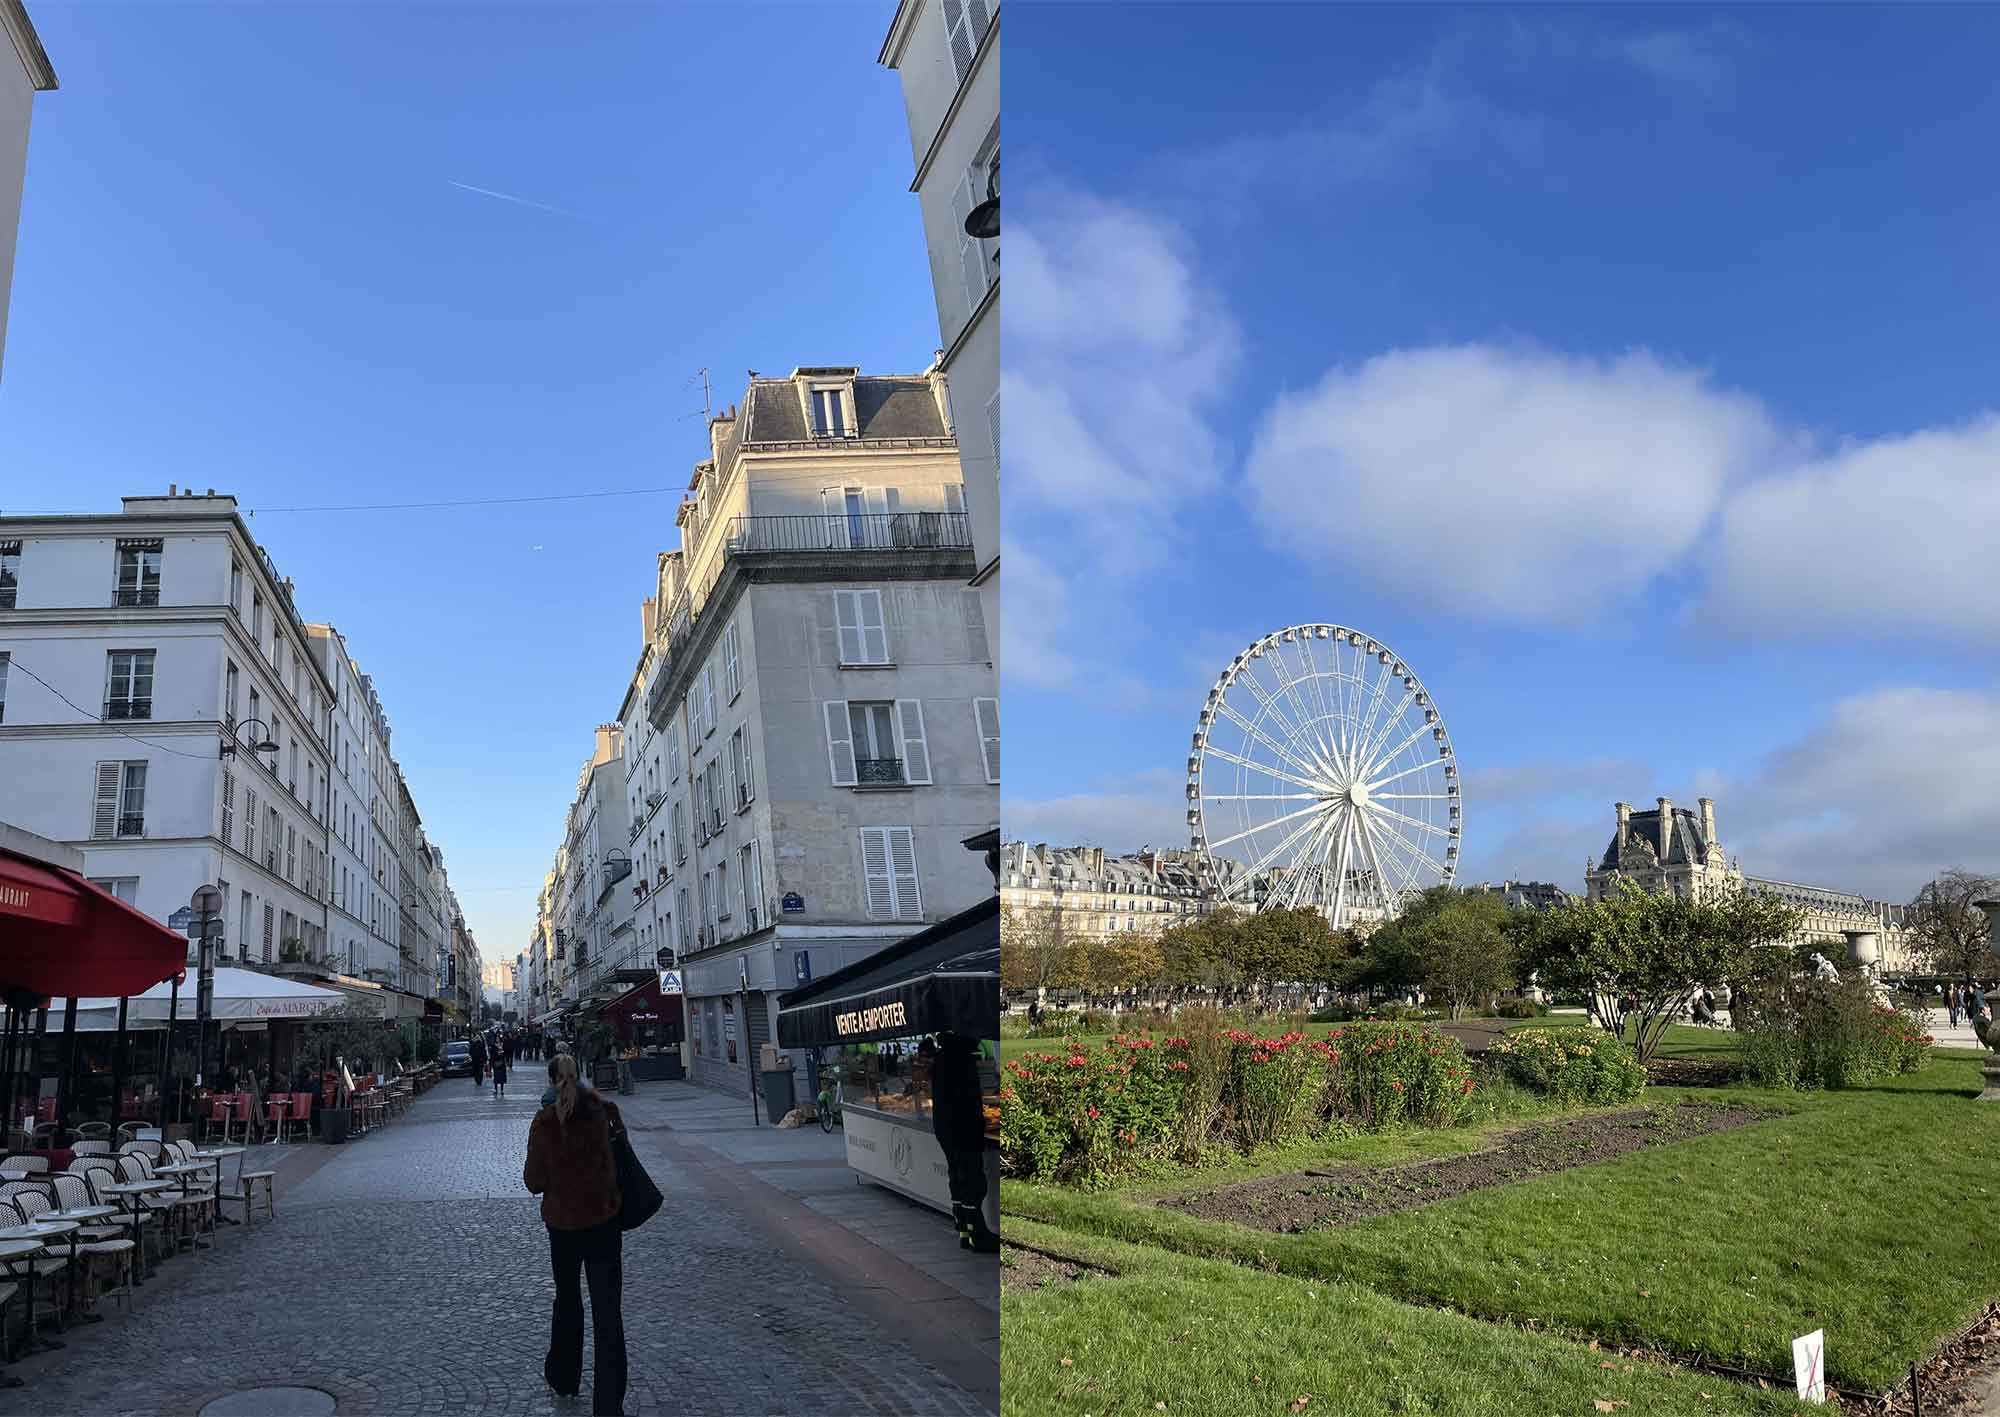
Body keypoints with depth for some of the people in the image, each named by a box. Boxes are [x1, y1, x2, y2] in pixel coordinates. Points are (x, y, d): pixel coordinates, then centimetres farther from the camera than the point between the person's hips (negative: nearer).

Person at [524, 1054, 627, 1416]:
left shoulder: (544, 1123, -12)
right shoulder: (599, 1110, -7)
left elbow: (534, 1181, -7)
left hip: (562, 1223, 0)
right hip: (604, 1218, 1)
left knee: (567, 1300, 22)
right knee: (607, 1311, 0)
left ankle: (563, 1378, 38)